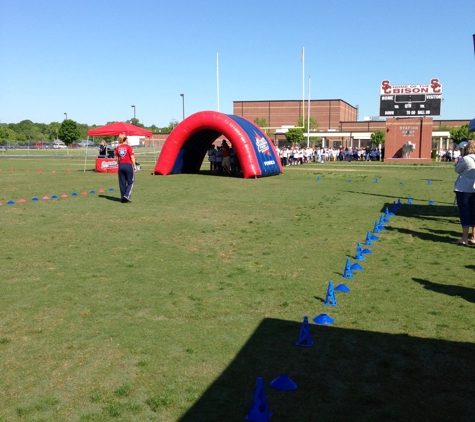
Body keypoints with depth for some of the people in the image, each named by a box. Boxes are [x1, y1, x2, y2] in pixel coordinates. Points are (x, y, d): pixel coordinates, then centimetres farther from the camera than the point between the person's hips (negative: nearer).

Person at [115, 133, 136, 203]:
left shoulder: (117, 148, 4)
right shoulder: (129, 147, -9)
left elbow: (117, 158, 8)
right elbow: (132, 157, -9)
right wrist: (134, 166, -1)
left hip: (121, 166, 4)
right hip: (128, 165, -4)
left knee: (122, 183, 10)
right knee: (130, 182, 7)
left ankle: (123, 198, 14)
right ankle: (127, 195, -9)